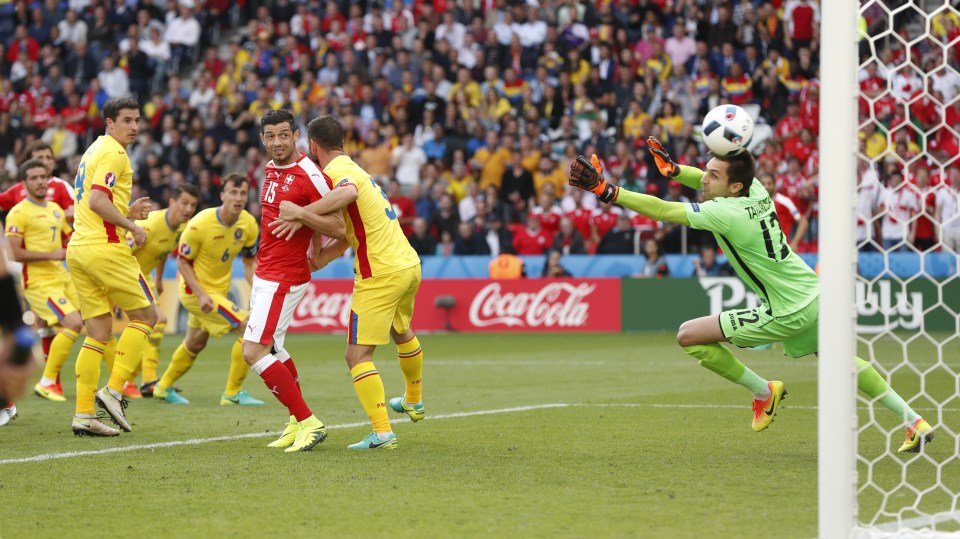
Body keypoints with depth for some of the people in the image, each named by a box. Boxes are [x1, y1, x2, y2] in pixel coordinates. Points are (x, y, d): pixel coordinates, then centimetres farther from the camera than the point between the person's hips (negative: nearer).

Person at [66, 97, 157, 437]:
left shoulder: (94, 151, 21)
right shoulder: (113, 153, -9)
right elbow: (97, 201, -21)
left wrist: (128, 212, 15)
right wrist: (132, 225, -13)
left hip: (78, 249, 9)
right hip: (105, 248, -9)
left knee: (99, 333, 7)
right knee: (145, 315, 3)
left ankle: (83, 415, 2)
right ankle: (114, 390, -6)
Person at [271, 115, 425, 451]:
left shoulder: (335, 172, -11)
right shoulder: (353, 169, 19)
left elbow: (348, 192, -38)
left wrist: (303, 213, -36)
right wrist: (316, 259, 3)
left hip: (380, 276, -10)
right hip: (409, 264, 10)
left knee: (358, 355, -8)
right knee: (401, 333, 33)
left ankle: (382, 432, -18)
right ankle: (414, 401, 54)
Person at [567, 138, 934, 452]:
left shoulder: (727, 213, -25)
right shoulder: (756, 190, -2)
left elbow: (662, 211, -28)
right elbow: (705, 183, 17)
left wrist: (606, 191, -29)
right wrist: (672, 170, -2)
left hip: (787, 315, -9)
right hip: (813, 297, 9)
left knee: (690, 336, -7)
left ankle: (764, 392, 8)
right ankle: (914, 422, 29)